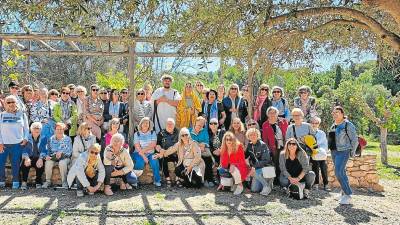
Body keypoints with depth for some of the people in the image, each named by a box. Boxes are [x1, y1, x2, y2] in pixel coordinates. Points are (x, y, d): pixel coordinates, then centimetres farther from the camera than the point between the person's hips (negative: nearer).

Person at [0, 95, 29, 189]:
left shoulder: (22, 114, 8)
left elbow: (26, 128, 10)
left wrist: (25, 139, -4)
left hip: (18, 143, 0)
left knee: (16, 164, 3)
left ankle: (15, 182, 12)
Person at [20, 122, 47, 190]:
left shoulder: (43, 138, 3)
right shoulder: (27, 138, 3)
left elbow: (44, 151, -7)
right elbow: (24, 150, -5)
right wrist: (26, 158, -27)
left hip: (39, 158, 0)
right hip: (29, 158, 1)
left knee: (40, 165, -32)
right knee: (24, 164, -32)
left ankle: (38, 182, -10)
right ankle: (24, 182, -15)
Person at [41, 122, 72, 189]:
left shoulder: (67, 139, 1)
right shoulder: (51, 139, 8)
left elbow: (69, 152, -6)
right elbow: (47, 150, 4)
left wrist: (61, 152, -24)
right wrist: (46, 156, -17)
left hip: (64, 157, -2)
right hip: (53, 157, 2)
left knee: (62, 163, -35)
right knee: (48, 163, -29)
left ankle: (64, 181, -19)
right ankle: (48, 181, -9)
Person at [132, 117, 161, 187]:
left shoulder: (153, 133, 5)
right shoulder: (137, 134, 2)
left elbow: (153, 145, -6)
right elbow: (137, 147, -8)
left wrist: (144, 150, -16)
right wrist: (143, 156, -18)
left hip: (150, 153, 1)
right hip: (139, 154, -1)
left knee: (155, 162, -27)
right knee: (140, 164, -30)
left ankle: (157, 180, -11)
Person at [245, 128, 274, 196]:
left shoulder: (262, 145, -18)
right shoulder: (249, 145, 0)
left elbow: (265, 160, -22)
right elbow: (246, 155, 9)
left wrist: (254, 167, -27)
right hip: (257, 169, 5)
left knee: (256, 172, -35)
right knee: (254, 189, -4)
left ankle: (267, 186, -12)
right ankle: (266, 180, 21)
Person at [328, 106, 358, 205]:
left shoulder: (348, 125, -10)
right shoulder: (333, 125, 12)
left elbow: (355, 140, -8)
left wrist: (352, 152, -5)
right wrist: (331, 149, 15)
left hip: (343, 152, -8)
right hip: (334, 152, 8)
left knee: (339, 172, -15)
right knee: (341, 172, 15)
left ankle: (348, 195, -6)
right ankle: (344, 191, 26)